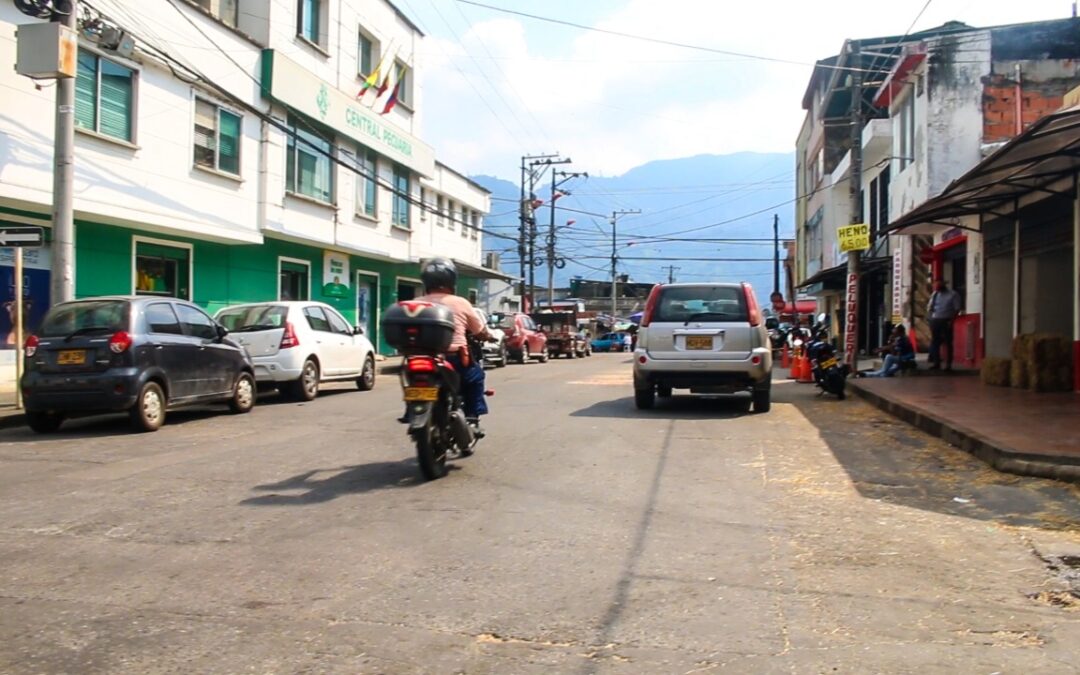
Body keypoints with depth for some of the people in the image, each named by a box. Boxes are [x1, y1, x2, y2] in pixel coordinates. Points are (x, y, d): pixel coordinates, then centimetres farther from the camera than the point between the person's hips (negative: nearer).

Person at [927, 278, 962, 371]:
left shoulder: (953, 294, -3)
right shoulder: (935, 294, 12)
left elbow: (957, 309, -6)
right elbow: (929, 307, 14)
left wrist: (951, 321, -15)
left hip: (946, 321, -5)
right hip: (935, 320, 5)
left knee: (948, 343, -3)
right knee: (935, 342, 5)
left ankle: (948, 364, 0)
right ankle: (936, 363, 12)